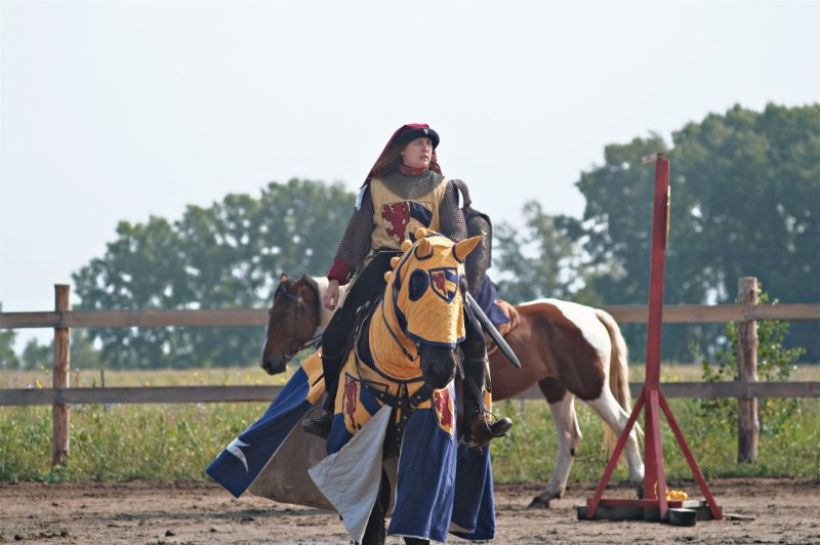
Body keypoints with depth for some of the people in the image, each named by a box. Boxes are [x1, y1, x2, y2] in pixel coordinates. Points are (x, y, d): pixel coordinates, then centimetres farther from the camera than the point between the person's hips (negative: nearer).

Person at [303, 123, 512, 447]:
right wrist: (336, 279, 6)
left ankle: (476, 420, -15)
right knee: (335, 337, -10)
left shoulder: (443, 188, 11)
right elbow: (357, 234, 12)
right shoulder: (377, 187, 11)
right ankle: (332, 411, 5)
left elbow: (456, 231, 1)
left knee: (473, 335, -17)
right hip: (382, 265, 0)